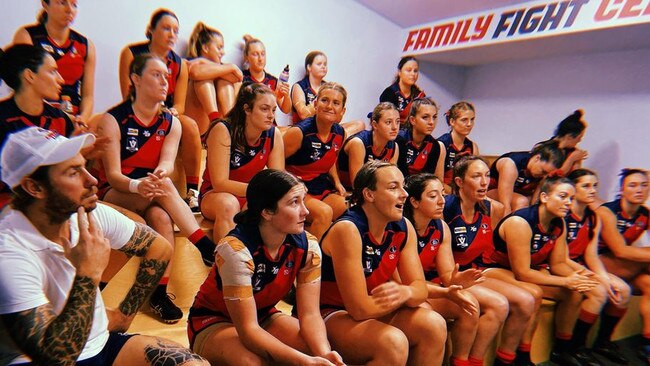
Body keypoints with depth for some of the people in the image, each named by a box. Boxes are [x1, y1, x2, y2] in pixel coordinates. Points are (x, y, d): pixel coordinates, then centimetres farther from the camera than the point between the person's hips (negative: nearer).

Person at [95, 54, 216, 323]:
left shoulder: (171, 123, 4)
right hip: (115, 195, -3)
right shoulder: (113, 120, -7)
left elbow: (167, 162, -14)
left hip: (151, 194, 3)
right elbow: (112, 175, -16)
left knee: (161, 216, -34)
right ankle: (207, 248, -38)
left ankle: (160, 291, -31)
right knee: (164, 186, -35)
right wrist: (137, 185, -39)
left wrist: (160, 173, -39)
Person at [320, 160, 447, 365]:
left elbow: (420, 288, -4)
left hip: (373, 312, 7)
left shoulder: (403, 228, -4)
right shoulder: (347, 230, -26)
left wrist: (405, 292, -29)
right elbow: (360, 309, -26)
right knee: (394, 343, -29)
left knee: (434, 325, -12)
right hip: (330, 315, -7)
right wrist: (405, 295, -12)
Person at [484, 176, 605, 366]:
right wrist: (566, 281, -23)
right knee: (532, 293, -36)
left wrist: (577, 276, -17)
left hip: (532, 270, 9)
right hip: (497, 270, -8)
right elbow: (522, 273, -25)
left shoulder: (559, 224, 0)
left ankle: (566, 348, 16)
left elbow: (558, 264, 4)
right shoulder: (520, 222, -26)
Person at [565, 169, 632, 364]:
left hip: (580, 268, 8)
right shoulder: (562, 216, -17)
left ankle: (603, 342, 14)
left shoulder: (594, 217, 7)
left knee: (622, 290, -5)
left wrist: (604, 276, -16)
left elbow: (591, 254, 2)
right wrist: (598, 279, -21)